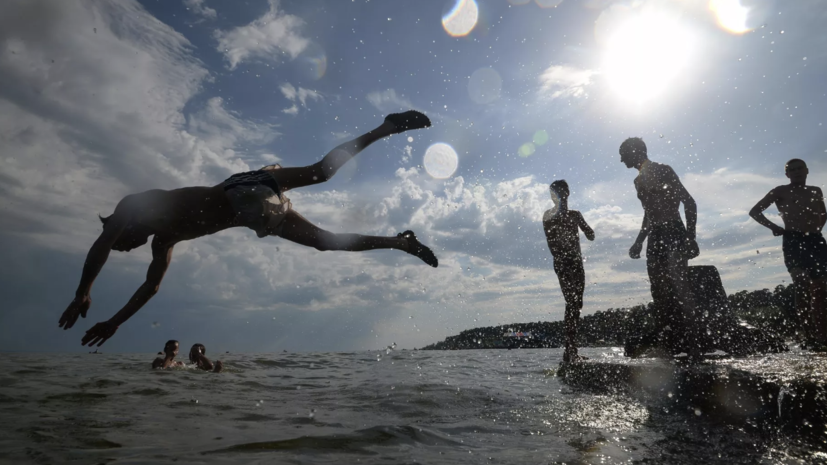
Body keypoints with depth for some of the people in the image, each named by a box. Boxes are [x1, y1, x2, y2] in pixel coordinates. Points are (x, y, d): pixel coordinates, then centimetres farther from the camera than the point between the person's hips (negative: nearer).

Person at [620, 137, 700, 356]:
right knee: (660, 293, 3)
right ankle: (668, 346, 7)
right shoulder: (639, 181, 19)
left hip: (673, 234, -7)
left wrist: (690, 236, -16)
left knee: (679, 287, -13)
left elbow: (689, 202, -7)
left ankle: (693, 345, -9)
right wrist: (639, 241, 25)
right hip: (655, 239, 8)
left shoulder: (663, 171, -3)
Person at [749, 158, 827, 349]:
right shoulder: (781, 192, 5)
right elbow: (755, 211, 4)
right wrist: (773, 226, -7)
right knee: (803, 288, -13)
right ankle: (811, 335, -11)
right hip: (793, 241, -5)